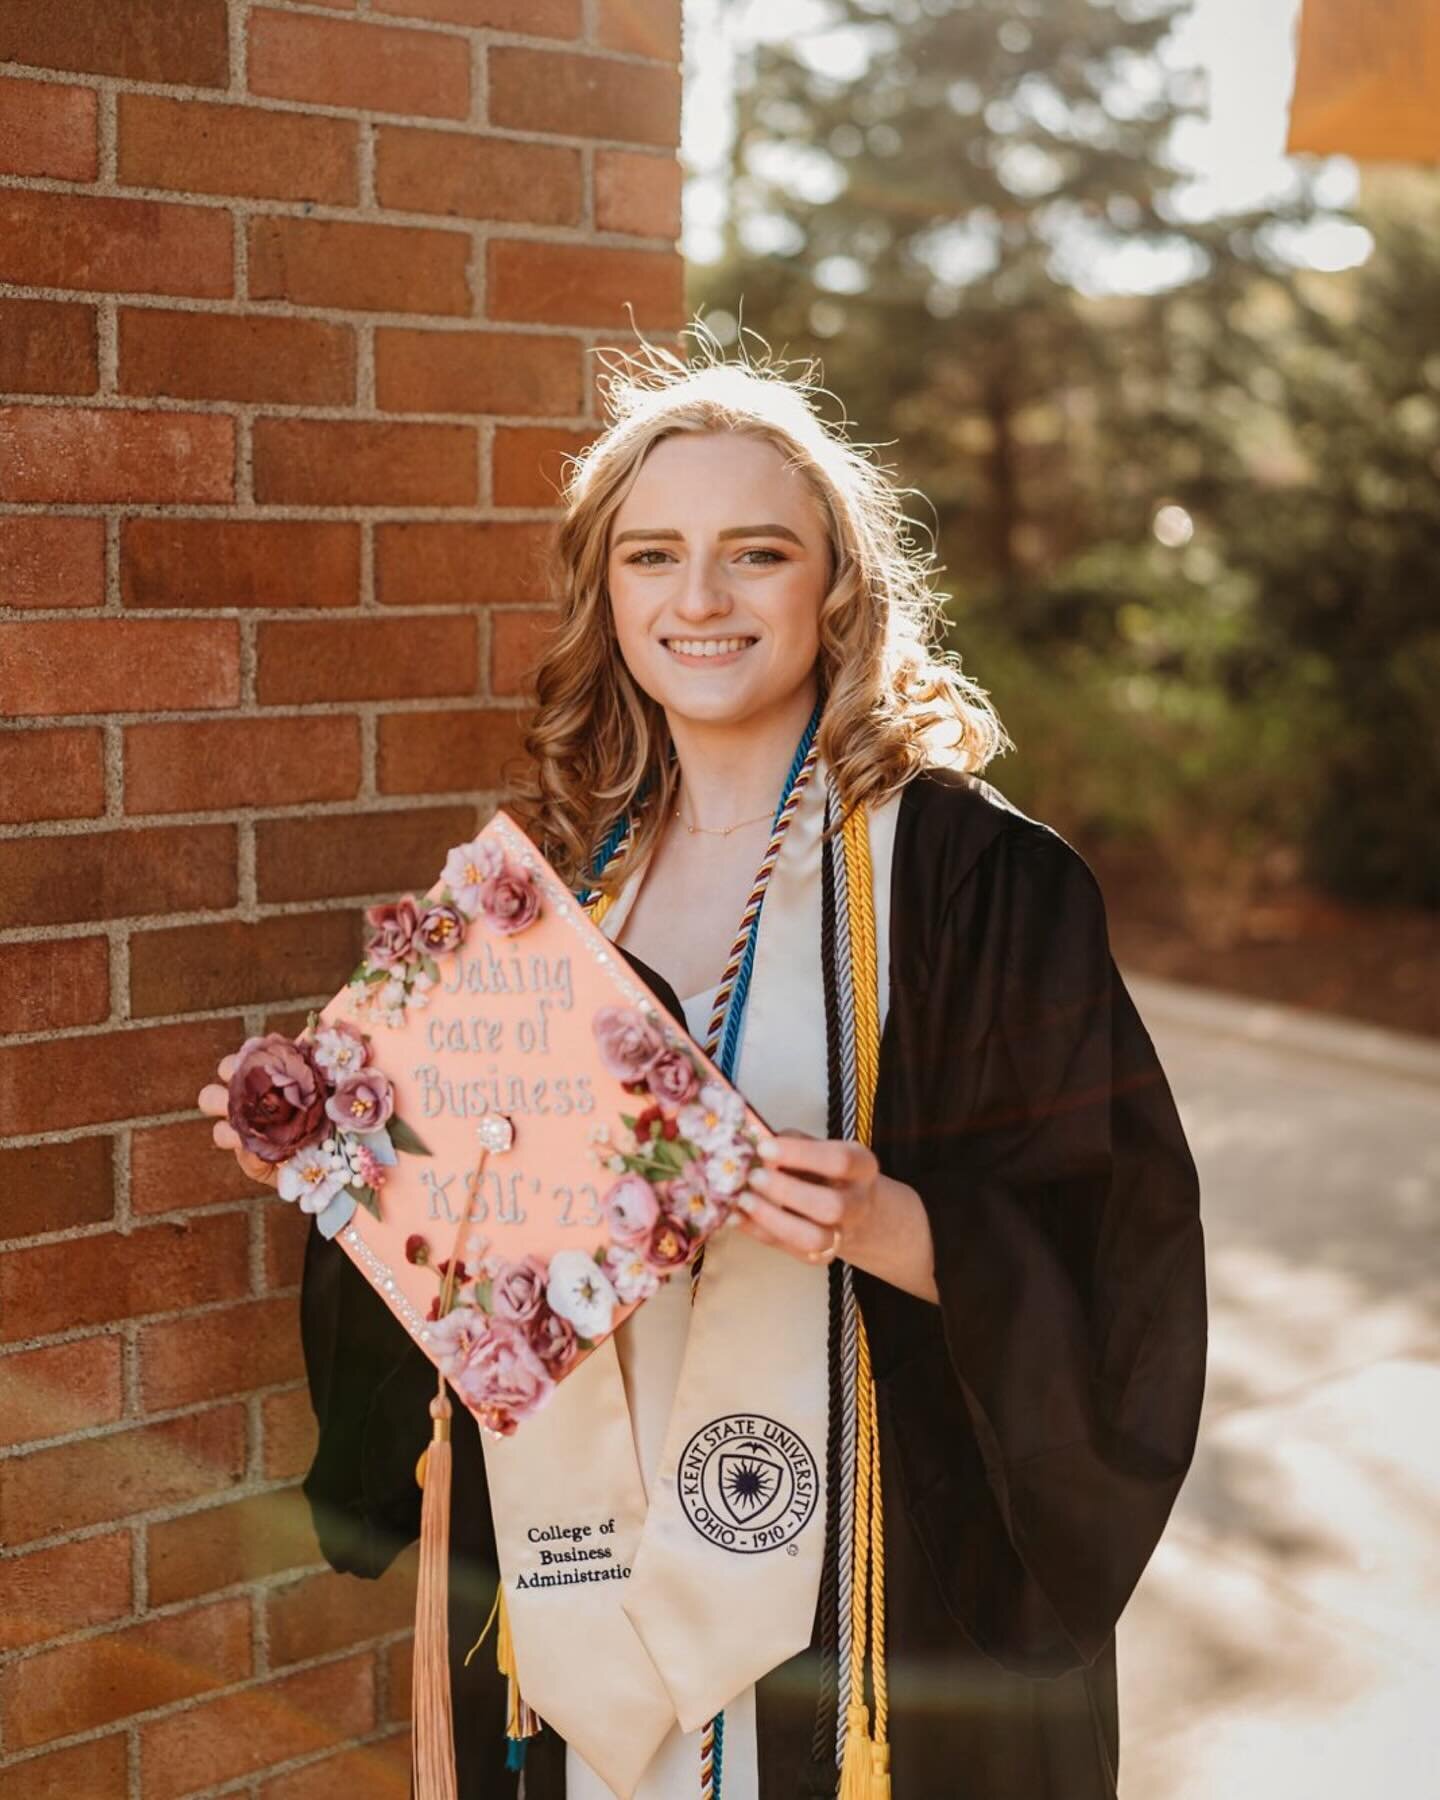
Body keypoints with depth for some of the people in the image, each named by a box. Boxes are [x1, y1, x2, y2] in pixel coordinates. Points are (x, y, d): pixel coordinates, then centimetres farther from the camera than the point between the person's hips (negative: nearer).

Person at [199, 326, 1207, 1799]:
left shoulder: (961, 868, -12)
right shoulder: (568, 863, 3)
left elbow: (1107, 1244, -13)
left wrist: (883, 1223, -28)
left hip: (851, 1554, -4)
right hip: (587, 1541, 5)